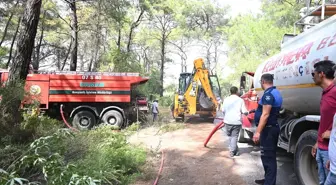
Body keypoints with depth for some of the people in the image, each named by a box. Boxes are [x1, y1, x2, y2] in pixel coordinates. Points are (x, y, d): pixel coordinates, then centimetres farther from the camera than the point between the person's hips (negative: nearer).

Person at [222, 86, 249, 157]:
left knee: (230, 136, 18)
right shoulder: (240, 100, -4)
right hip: (237, 121, -2)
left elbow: (223, 110, 2)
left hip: (228, 121, 2)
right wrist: (248, 112, 16)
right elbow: (244, 111, -7)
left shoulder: (226, 99, 2)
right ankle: (232, 152, 7)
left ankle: (234, 150, 25)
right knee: (234, 136, 6)